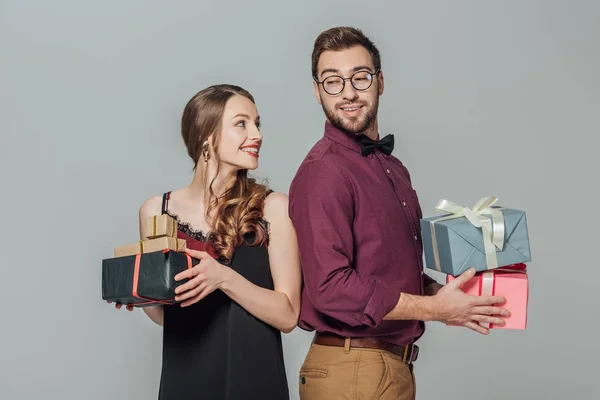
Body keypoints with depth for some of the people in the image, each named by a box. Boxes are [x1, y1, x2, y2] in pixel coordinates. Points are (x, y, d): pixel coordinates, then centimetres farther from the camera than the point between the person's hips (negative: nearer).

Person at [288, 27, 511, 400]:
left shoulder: (393, 168, 12)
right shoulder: (323, 171, -17)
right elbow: (331, 288, -24)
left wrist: (443, 292, 0)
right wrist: (434, 309, -16)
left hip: (398, 365, 8)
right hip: (351, 370, -8)